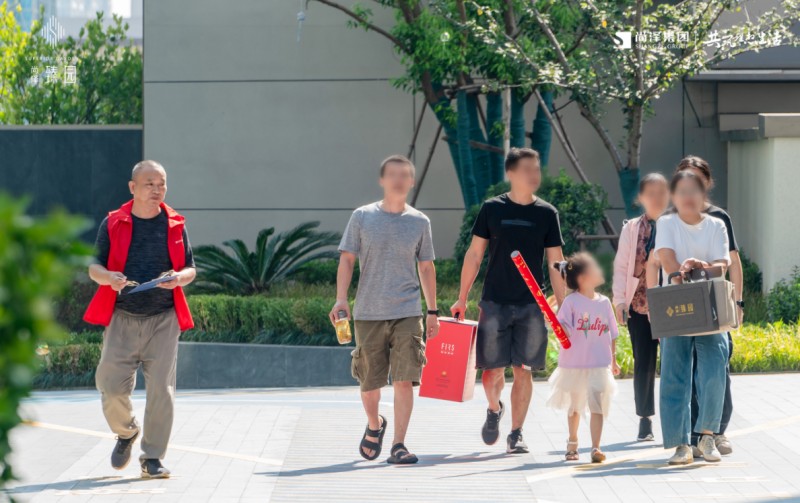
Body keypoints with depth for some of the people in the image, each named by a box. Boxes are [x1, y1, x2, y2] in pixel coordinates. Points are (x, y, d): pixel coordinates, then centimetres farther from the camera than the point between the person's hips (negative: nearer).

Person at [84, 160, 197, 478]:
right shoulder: (113, 223, 4)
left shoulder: (175, 225, 7)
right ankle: (126, 433, 26)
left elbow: (190, 269, 11)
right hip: (122, 317, 0)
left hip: (163, 320, 0)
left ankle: (152, 458, 4)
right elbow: (94, 267, 5)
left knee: (161, 389, -6)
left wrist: (179, 278, -12)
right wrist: (109, 277, -18)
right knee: (112, 386, -5)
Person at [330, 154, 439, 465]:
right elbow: (347, 259, 2)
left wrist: (432, 311, 14)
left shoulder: (419, 222, 7)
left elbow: (426, 267, 15)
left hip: (407, 313, 0)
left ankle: (398, 445, -7)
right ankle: (374, 425, 38)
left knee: (404, 380, -11)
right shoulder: (362, 218, 2)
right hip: (368, 312, 0)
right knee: (369, 382, 8)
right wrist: (341, 299, -11)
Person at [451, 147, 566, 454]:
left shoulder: (546, 213, 4)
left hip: (531, 305, 1)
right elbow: (474, 255, 6)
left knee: (523, 370, -1)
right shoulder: (492, 209, 2)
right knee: (492, 369, -1)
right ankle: (494, 409, 30)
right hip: (494, 302, -1)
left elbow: (556, 264, 5)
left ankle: (516, 435, 9)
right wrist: (462, 299, 4)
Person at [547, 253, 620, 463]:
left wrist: (613, 359, 14)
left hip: (600, 364, 2)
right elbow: (562, 327, -13)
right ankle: (572, 442, 35)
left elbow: (612, 333, 12)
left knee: (597, 405, -10)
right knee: (574, 406, 15)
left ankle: (596, 448, -11)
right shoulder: (571, 301, -7)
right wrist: (560, 329, -36)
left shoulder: (604, 302, 5)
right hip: (573, 364, -2)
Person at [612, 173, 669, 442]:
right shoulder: (632, 229, 6)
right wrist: (619, 299, -3)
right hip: (639, 305, 1)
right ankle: (645, 420, 16)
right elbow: (621, 266, 6)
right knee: (643, 365, 5)